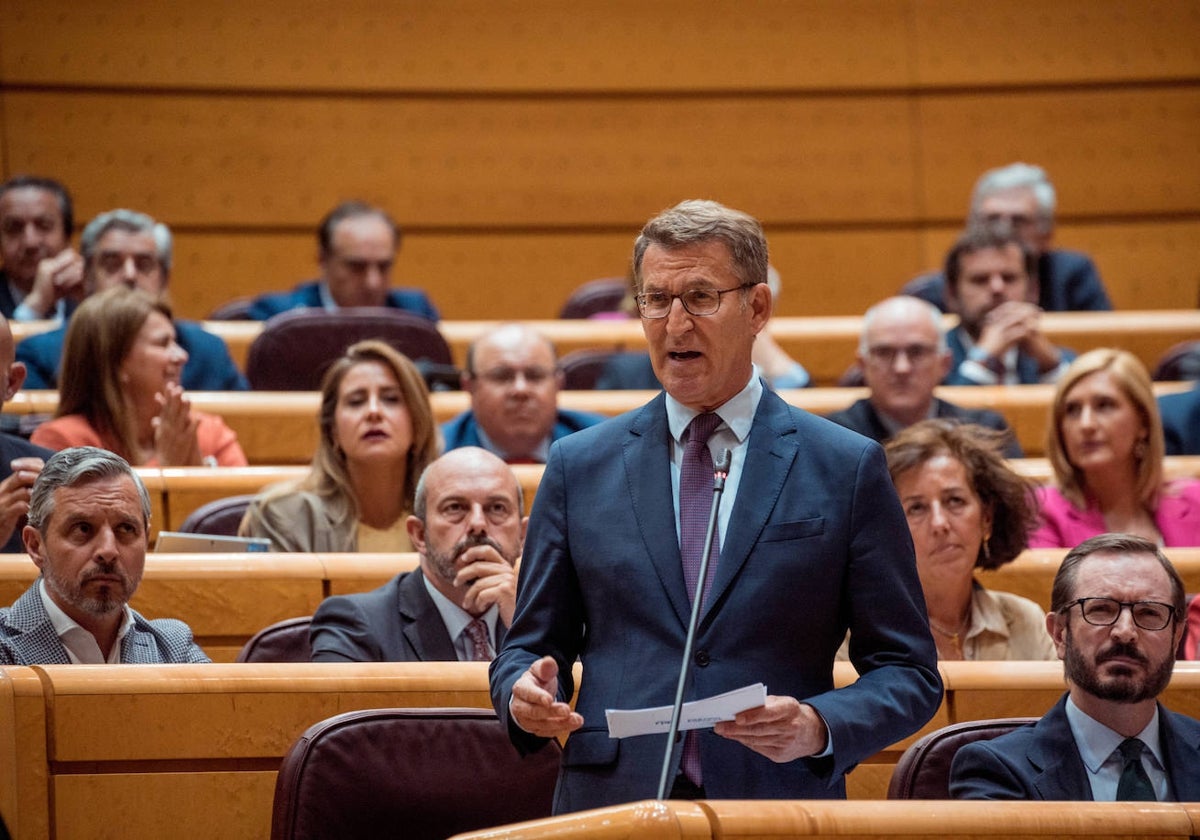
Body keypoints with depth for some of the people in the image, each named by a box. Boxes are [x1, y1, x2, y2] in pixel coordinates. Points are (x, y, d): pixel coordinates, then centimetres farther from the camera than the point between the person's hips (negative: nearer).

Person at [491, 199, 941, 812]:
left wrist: (820, 728, -17)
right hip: (612, 805, 2)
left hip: (780, 807, -2)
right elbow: (529, 647, 12)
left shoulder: (847, 469, 2)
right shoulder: (578, 467, 8)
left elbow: (910, 674, 2)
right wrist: (525, 695, -10)